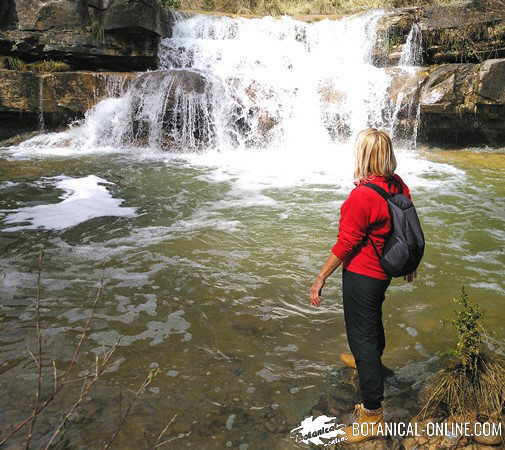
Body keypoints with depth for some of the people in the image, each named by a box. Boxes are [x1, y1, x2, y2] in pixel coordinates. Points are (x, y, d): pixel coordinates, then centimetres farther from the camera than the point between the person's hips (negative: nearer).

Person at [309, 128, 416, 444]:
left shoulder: (362, 196, -27)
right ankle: (369, 360, 59)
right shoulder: (399, 186, -3)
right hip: (385, 271, 9)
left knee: (361, 333, 0)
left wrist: (321, 278, -14)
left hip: (361, 274, -9)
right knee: (373, 320, 31)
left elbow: (346, 244, -23)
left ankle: (372, 413, 9)